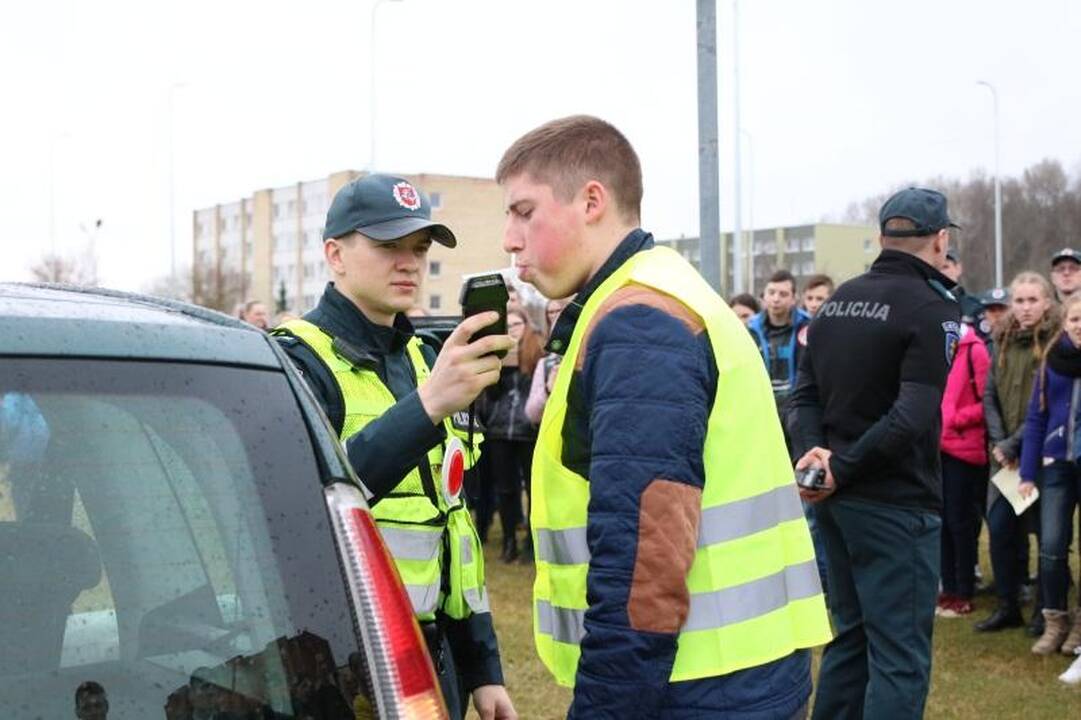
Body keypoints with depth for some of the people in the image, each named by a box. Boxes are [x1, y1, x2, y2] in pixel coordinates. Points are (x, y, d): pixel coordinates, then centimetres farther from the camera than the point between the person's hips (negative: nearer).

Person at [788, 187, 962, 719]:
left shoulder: (837, 302, 10)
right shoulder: (933, 309, -13)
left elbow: (806, 395, 7)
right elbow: (913, 416, -22)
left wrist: (813, 450, -8)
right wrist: (841, 470, -16)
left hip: (837, 497, 8)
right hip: (895, 502, -8)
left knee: (852, 633, 19)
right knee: (900, 653, -2)